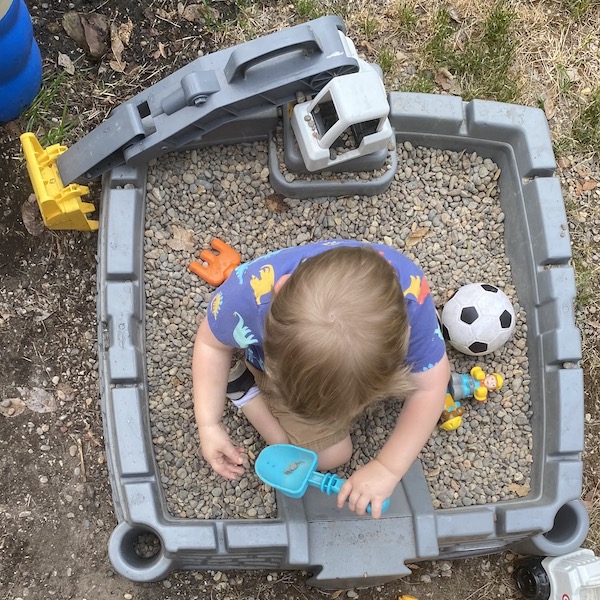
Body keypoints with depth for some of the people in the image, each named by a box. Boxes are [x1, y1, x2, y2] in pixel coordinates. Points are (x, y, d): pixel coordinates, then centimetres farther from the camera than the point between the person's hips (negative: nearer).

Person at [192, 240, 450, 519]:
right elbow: (212, 343, -19)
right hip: (282, 362, -2)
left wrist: (388, 469, -30)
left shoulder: (410, 290, -43)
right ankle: (247, 390, 15)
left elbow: (428, 390, -27)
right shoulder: (250, 292, -44)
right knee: (332, 456, -2)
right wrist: (209, 425, -23)